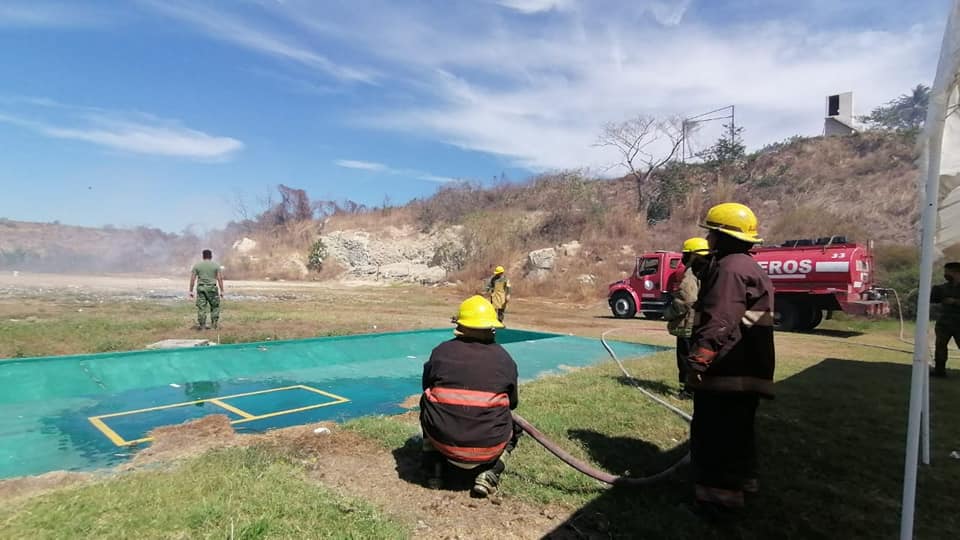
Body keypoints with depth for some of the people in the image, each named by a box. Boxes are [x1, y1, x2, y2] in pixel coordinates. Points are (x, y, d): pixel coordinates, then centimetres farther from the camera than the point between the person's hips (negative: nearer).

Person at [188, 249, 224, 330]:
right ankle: (215, 323, 8)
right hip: (212, 288, -1)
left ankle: (202, 325, 2)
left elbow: (192, 279, 1)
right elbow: (220, 279, -4)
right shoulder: (216, 265, 0)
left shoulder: (197, 265, 4)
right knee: (215, 306, 11)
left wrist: (191, 291, 5)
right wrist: (221, 291, -1)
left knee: (201, 307, 3)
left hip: (201, 288, 1)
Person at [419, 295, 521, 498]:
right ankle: (488, 474, 7)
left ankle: (434, 472, 22)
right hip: (488, 448, -1)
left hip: (443, 442, 1)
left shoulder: (440, 352, -2)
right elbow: (513, 403, 11)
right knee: (513, 428, 31)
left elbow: (427, 387, 14)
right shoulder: (504, 358, -2)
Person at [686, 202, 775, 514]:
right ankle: (740, 480, 34)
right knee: (735, 428, 21)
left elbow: (718, 322, -26)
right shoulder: (746, 266, 19)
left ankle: (720, 491, 6)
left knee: (713, 432, -2)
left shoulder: (731, 267, -16)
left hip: (728, 370, -11)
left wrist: (697, 360, -25)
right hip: (744, 368, 11)